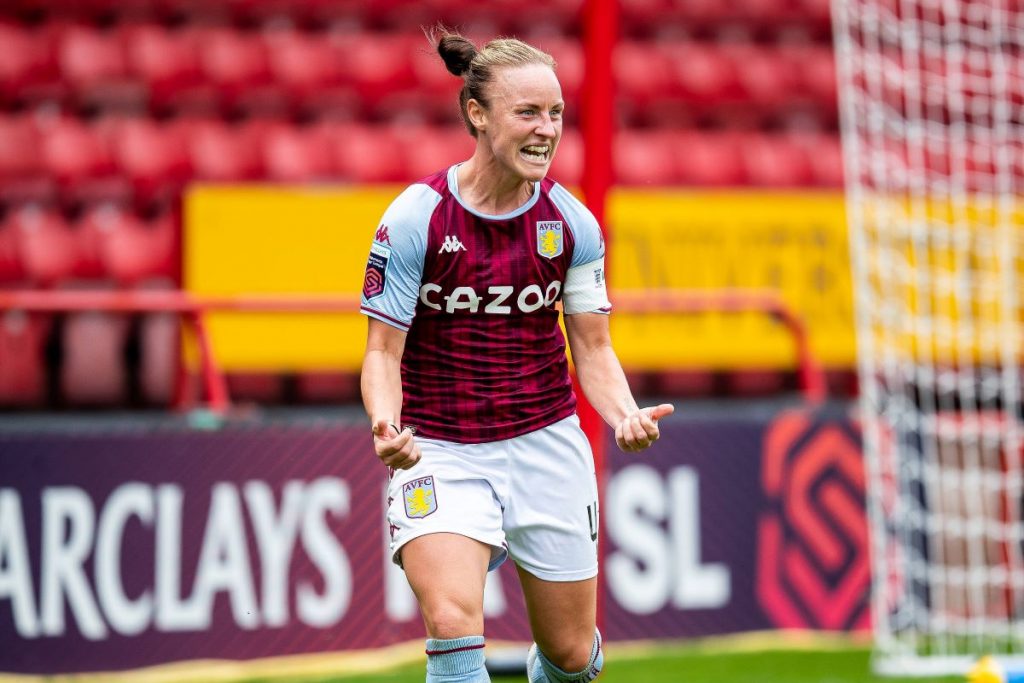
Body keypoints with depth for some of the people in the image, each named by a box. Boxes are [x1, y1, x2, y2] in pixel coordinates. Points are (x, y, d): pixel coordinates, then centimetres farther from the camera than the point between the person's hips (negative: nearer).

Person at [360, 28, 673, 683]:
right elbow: (384, 351, -7)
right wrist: (387, 426, -28)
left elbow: (593, 350, 4)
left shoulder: (572, 223, -2)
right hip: (439, 451, -3)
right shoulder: (415, 218, -12)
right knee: (454, 627, -25)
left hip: (547, 447, 3)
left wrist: (627, 416, -17)